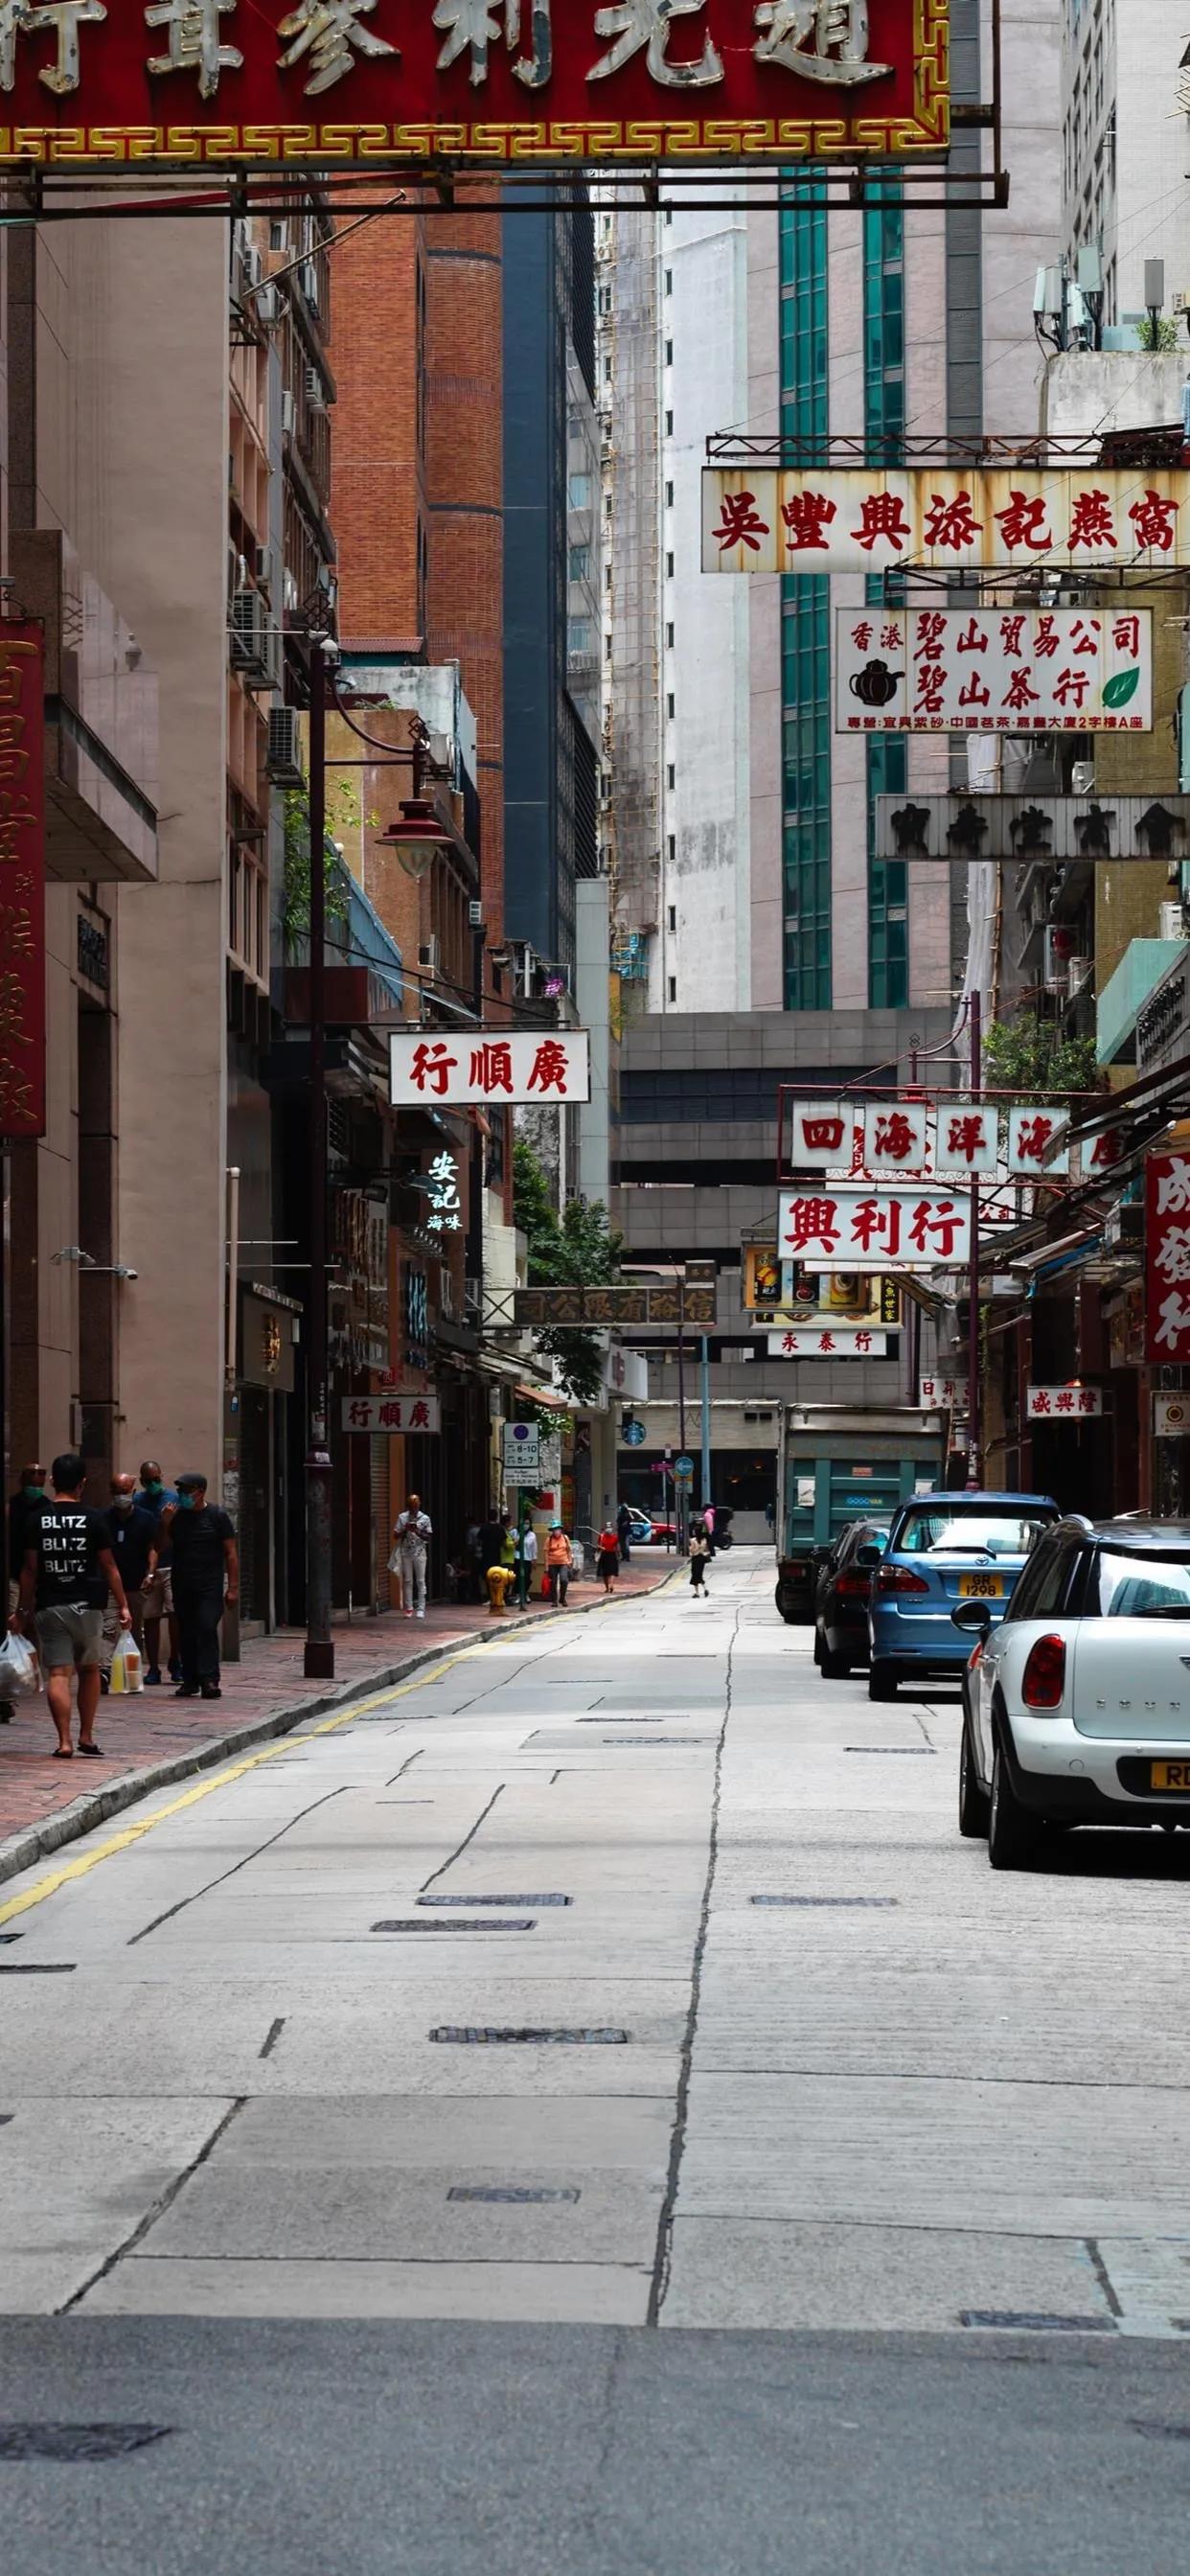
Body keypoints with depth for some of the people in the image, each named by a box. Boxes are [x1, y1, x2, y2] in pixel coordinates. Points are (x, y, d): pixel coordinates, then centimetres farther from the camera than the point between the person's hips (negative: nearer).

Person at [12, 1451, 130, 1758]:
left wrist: (23, 1609, 10)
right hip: (86, 1605, 0)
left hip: (49, 1606, 0)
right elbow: (109, 1566, 0)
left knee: (57, 1674, -1)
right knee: (89, 1671, 16)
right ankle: (86, 1737, 17)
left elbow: (29, 1569, 1)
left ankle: (64, 1741, -10)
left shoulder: (38, 1519, -1)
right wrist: (123, 1605, 7)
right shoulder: (93, 1519, -4)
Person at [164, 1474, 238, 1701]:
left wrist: (233, 1586, -6)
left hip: (210, 1585, -4)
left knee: (207, 1629, -14)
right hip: (182, 1585, 4)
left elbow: (230, 1553, 0)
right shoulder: (176, 1516, 9)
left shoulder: (216, 1516, -1)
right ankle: (190, 1680, 12)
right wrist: (165, 1525, -7)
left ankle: (209, 1680, -16)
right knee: (186, 1633, 5)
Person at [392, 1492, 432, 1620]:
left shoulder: (425, 1518, 1)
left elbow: (429, 1537, 1)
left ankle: (421, 1608, -2)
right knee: (407, 1581, 2)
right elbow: (395, 1535, 5)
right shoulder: (402, 1517, 4)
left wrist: (417, 1532, -15)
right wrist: (405, 1530, -13)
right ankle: (409, 1608, 5)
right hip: (405, 1553, 1)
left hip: (419, 1553, -1)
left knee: (420, 1581, -2)